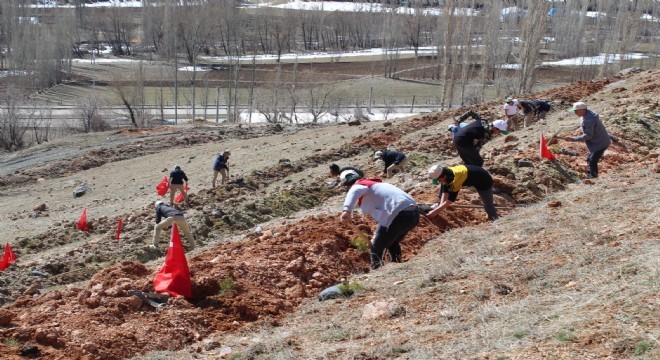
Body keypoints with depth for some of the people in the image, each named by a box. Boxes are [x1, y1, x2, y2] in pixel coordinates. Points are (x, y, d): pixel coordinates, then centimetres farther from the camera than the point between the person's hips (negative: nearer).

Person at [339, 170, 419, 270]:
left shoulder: (359, 184, 4)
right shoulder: (375, 184, 32)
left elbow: (355, 190, -24)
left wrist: (347, 211, -36)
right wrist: (377, 236, 45)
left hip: (399, 215, -9)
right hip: (414, 214, 9)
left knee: (376, 249, 7)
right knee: (392, 244, 31)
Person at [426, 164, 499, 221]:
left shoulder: (455, 178, -40)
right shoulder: (446, 172, -18)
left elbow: (451, 200, -36)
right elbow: (445, 191, -9)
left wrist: (435, 211, -34)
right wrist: (440, 205, -19)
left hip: (484, 180, -8)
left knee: (488, 206, -9)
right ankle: (438, 206, 13)